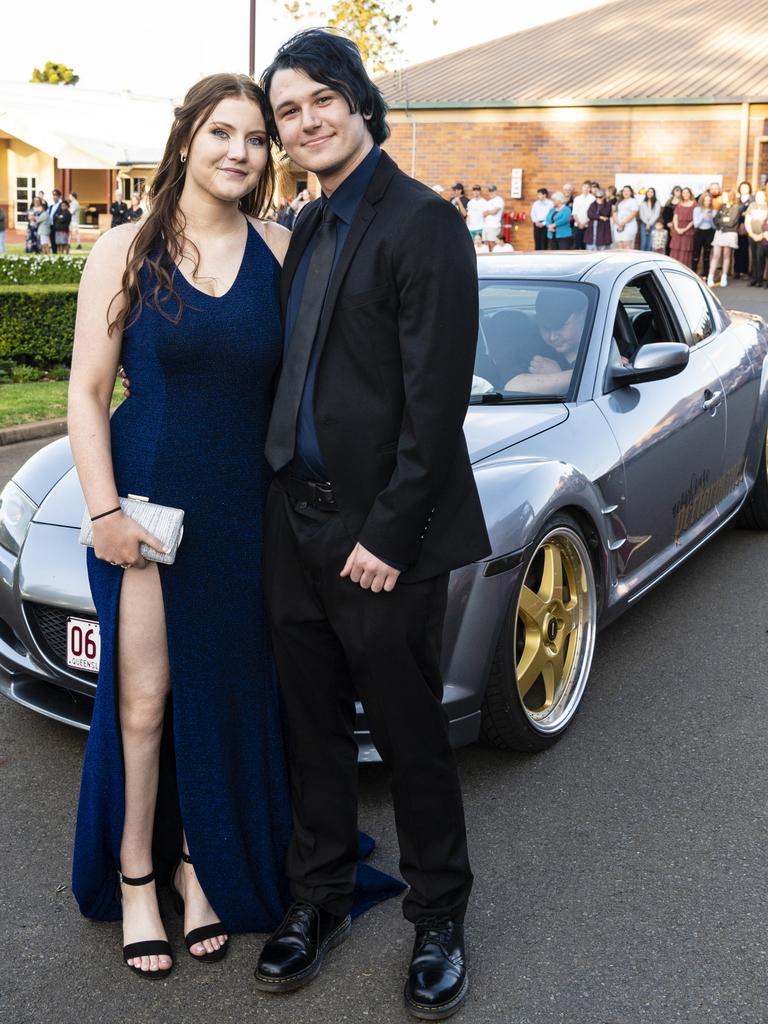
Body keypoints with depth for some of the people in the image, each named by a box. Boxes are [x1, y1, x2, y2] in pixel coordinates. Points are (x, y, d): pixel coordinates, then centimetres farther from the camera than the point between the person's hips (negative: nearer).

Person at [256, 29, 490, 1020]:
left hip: (381, 537, -7)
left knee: (409, 735, 7)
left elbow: (435, 399, -16)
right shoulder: (309, 227, 14)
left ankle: (438, 917, 26)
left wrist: (387, 534, -17)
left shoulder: (421, 222, -11)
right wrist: (283, 497, 9)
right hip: (295, 520, 7)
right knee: (314, 727, 17)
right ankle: (319, 898, 34)